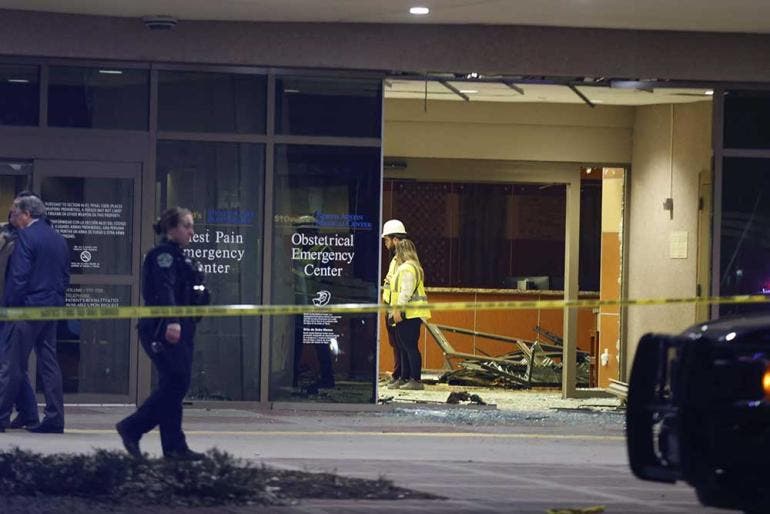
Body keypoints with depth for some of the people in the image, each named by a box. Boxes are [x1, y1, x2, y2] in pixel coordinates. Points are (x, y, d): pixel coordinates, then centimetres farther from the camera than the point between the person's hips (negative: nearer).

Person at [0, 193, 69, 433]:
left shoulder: (26, 237, -11)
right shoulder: (59, 239, 14)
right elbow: (65, 277, 16)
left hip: (27, 307, -8)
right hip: (52, 307, 8)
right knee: (49, 363, 8)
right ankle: (54, 418, 5)